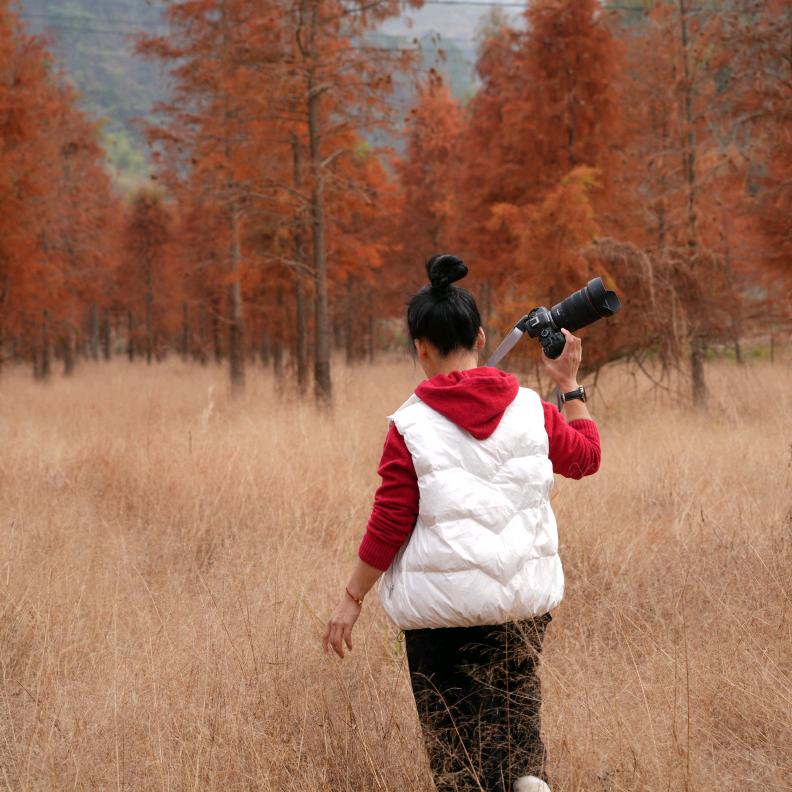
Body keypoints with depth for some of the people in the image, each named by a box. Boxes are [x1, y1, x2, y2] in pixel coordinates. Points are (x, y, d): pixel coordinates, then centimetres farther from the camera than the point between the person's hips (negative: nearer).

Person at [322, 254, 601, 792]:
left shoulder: (411, 426, -12)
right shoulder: (530, 410, -2)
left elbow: (389, 526, -10)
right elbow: (587, 456, 15)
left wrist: (353, 598, 1)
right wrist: (570, 385, 24)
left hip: (442, 605, -3)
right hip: (524, 597, 3)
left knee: (456, 728, 10)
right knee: (515, 702, 21)